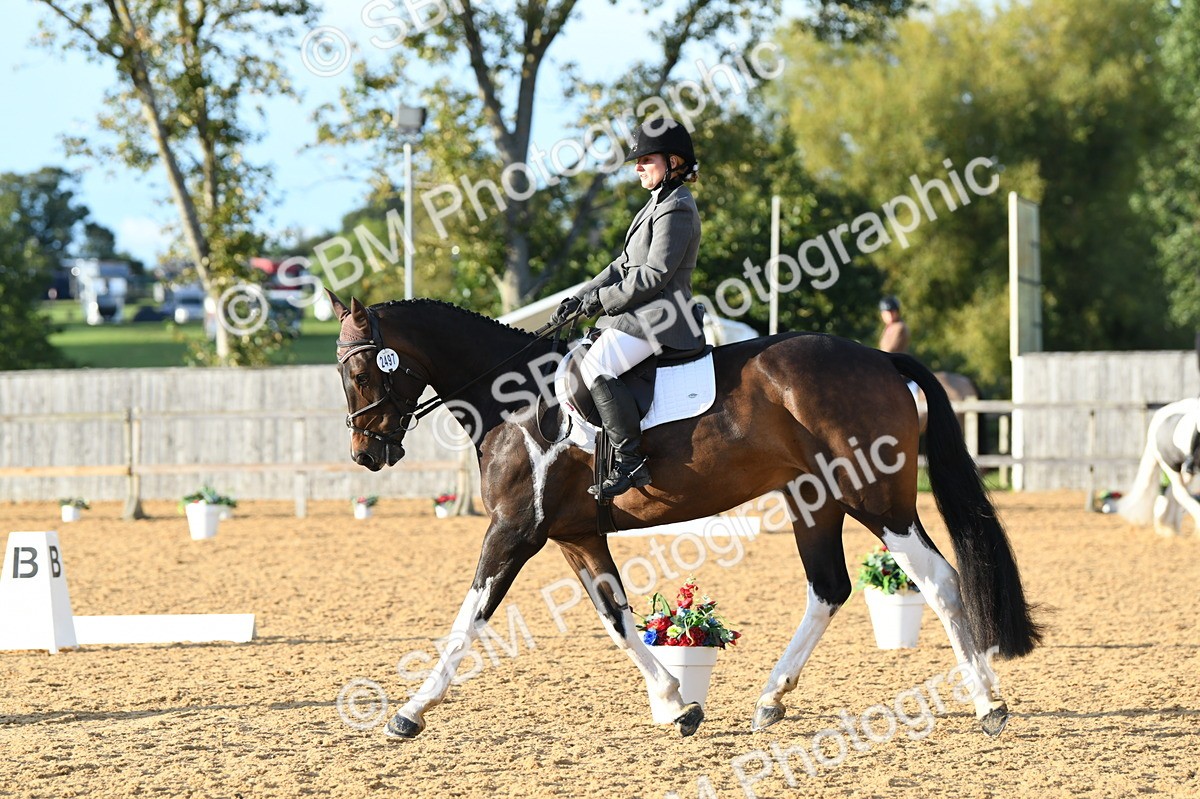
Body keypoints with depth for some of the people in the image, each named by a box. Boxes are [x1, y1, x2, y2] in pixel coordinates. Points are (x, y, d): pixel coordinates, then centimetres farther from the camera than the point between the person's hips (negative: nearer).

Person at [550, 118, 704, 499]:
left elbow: (655, 275, -19)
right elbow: (624, 265, 21)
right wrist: (582, 297, 9)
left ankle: (631, 461, -27)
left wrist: (603, 298, -14)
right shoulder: (658, 204, 21)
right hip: (640, 313, 11)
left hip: (660, 315, -11)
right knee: (575, 365, 12)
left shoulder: (677, 210, -12)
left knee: (597, 366, -27)